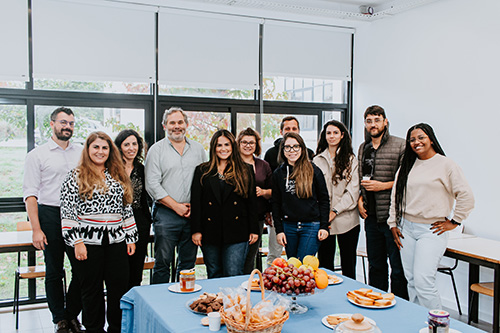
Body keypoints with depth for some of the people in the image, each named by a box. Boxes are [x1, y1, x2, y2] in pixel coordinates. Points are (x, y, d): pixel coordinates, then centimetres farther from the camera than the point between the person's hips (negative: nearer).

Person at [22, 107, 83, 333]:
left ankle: (73, 314, 21)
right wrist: (36, 229, -10)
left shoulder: (82, 153, 10)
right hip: (51, 215, -3)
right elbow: (30, 194, -3)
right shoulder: (37, 155, 1)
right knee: (54, 271, 6)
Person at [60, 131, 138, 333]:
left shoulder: (118, 176, 12)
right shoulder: (75, 177, 0)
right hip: (88, 242, -4)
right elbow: (67, 212, -6)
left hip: (116, 241, 4)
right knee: (92, 290, 7)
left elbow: (126, 209, 14)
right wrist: (77, 242, -12)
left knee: (119, 287, 6)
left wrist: (131, 238, 10)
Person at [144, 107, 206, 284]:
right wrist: (176, 206, -11)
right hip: (166, 214, -3)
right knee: (163, 262, 0)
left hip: (193, 214, 3)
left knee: (188, 263, 11)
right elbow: (152, 184, -6)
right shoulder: (157, 149, 1)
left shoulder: (198, 149, 12)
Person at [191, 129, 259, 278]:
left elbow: (252, 200, 6)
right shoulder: (202, 171, 7)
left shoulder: (245, 171, 7)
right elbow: (195, 201, 3)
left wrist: (253, 230, 3)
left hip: (236, 232, -1)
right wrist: (196, 230, -4)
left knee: (234, 276, -4)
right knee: (214, 276, 12)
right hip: (210, 231, 1)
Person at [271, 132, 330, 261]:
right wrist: (279, 230, 3)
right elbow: (276, 203, 9)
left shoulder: (313, 171, 0)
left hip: (311, 226, -3)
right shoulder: (278, 174, 7)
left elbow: (324, 199, 2)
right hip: (288, 227, 3)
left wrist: (324, 226, -4)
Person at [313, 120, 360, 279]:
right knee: (325, 261, 6)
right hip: (323, 220, 1)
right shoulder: (317, 160, 9)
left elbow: (353, 190, -3)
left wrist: (335, 211, -11)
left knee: (348, 263, 5)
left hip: (346, 219, -1)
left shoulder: (351, 160, 4)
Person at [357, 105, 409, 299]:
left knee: (398, 267, 1)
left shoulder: (400, 145, -6)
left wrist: (383, 185, -14)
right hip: (371, 216, 6)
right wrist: (360, 199, 7)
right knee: (375, 265, 16)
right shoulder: (363, 148, 14)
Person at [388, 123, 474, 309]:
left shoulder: (446, 165, -4)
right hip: (406, 229, 6)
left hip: (432, 231, -6)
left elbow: (466, 196, -6)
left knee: (423, 281, -13)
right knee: (412, 281, 9)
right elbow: (396, 196, 17)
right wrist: (393, 224, 12)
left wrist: (453, 222, -4)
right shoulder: (406, 166, 13)